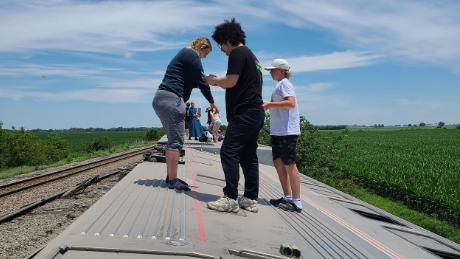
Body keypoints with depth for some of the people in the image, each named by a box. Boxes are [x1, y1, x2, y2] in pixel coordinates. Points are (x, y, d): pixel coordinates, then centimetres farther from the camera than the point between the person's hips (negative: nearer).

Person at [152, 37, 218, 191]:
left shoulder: (183, 54, 27)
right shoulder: (192, 55, -3)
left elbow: (193, 81, 25)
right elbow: (201, 80, -4)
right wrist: (212, 102, 6)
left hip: (161, 98, 10)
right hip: (171, 99, -10)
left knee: (173, 140, 12)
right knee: (176, 141, -10)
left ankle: (170, 176, 15)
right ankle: (173, 181, -10)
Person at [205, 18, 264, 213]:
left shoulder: (237, 53, -5)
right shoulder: (250, 55, 25)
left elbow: (231, 81, -13)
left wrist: (214, 80, 4)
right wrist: (219, 82, 22)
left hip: (244, 113, -10)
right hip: (255, 112, 10)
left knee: (229, 152, -10)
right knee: (248, 156, 8)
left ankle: (230, 199, -11)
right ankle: (251, 199, 10)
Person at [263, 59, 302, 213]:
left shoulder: (284, 83, -7)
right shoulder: (280, 85, 21)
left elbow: (291, 103, -22)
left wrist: (270, 104, -18)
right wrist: (267, 105, 15)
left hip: (287, 131, -10)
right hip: (278, 131, 10)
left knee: (289, 164, -7)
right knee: (278, 162, 11)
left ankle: (296, 202, -1)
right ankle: (287, 197, 19)